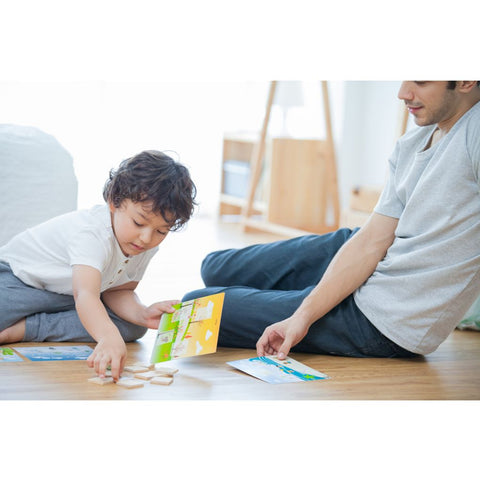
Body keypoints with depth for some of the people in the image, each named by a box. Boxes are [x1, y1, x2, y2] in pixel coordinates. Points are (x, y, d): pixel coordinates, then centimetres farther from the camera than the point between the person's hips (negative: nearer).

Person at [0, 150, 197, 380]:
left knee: (133, 326, -15)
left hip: (67, 297, 9)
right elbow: (85, 295, -52)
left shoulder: (148, 245, -11)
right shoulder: (92, 234, -37)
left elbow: (117, 291, -2)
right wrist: (109, 337, -71)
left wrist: (143, 314, -24)